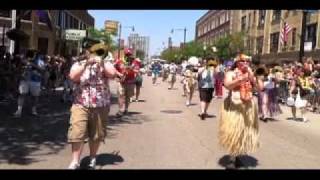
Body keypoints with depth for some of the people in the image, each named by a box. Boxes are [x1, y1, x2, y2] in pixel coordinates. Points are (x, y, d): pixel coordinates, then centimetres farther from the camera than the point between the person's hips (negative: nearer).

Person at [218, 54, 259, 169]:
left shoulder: (250, 74, 12)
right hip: (234, 106, -5)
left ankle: (237, 156, 23)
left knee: (245, 132, 10)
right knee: (233, 132, -6)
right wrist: (240, 79, -33)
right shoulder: (231, 73, -2)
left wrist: (252, 77, -10)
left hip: (248, 107, 5)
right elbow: (227, 85, -21)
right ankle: (232, 160, 0)